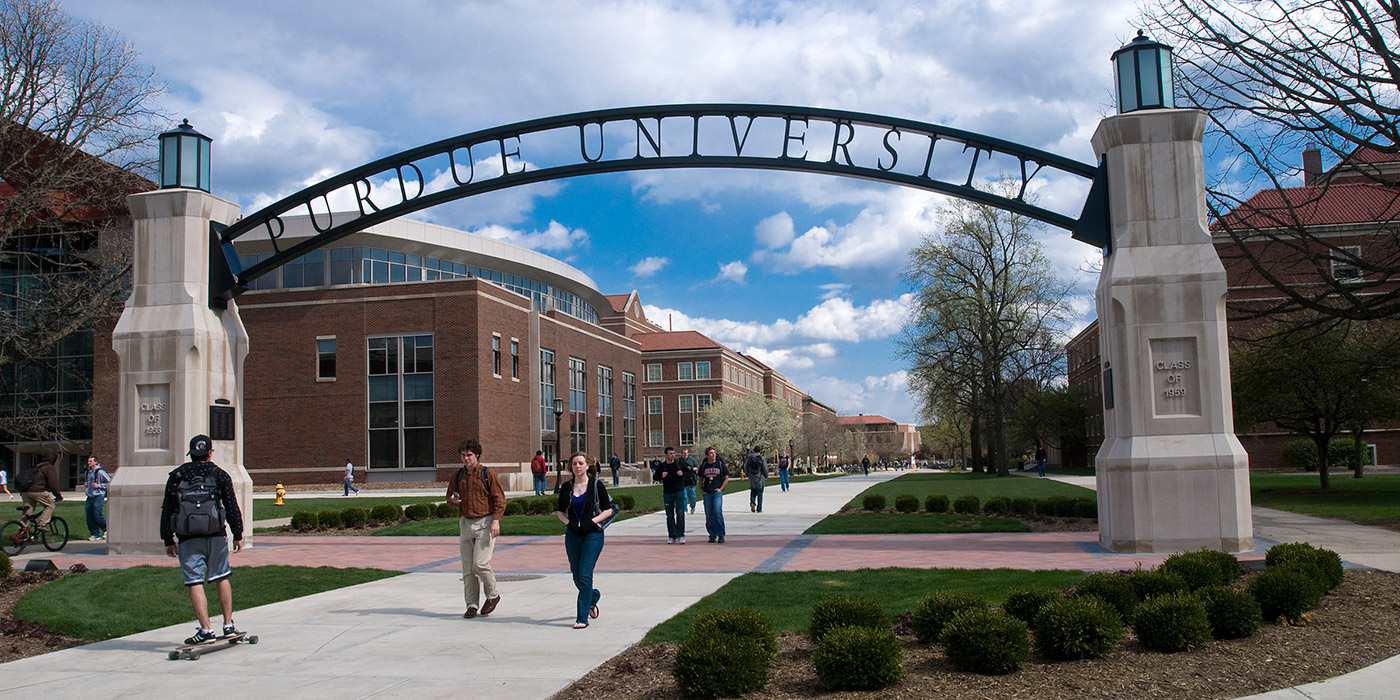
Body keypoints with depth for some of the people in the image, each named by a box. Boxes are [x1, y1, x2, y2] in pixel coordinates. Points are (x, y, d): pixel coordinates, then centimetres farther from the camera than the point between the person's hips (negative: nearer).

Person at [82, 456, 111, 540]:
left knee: (97, 515, -13)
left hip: (98, 496, -7)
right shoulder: (87, 472, 13)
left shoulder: (100, 472, -9)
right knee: (89, 516, 2)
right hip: (90, 497, 7)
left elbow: (110, 482, -8)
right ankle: (95, 534, 10)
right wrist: (85, 483, 11)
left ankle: (106, 529, 9)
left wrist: (99, 485, -14)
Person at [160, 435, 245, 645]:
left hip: (188, 539, 0)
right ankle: (229, 625, 14)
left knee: (195, 583, -1)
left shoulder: (175, 477, 6)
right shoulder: (219, 475, 3)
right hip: (216, 535, 1)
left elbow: (166, 511, 8)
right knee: (221, 579, 12)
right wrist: (238, 535, 10)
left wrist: (168, 541, 15)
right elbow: (232, 507, 3)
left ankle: (206, 629, -7)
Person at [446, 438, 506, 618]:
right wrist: (453, 500, -5)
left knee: (480, 564, -12)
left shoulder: (486, 474, -5)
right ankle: (472, 605, 12)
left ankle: (493, 595, 11)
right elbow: (450, 495, 20)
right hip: (466, 523, 5)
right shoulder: (459, 475, 10)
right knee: (468, 568, 5)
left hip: (485, 524, -5)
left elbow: (499, 499, -7)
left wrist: (496, 520, -17)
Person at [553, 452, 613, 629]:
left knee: (585, 576, -11)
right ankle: (593, 596, 42)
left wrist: (592, 521, -12)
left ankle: (582, 617, -5)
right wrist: (568, 522, -4)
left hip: (593, 534, -4)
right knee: (577, 577, 11)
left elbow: (608, 509, 0)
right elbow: (559, 511, 15)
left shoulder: (596, 485, -4)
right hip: (572, 534, 4)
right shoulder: (566, 487, 5)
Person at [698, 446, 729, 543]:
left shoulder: (720, 464, 3)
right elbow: (700, 479, 20)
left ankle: (721, 535, -7)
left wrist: (721, 488, -2)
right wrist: (701, 490, 8)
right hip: (707, 493, 3)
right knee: (709, 516, 3)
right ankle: (712, 535, 15)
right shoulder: (703, 466, 8)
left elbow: (726, 478, 9)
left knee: (718, 512, -16)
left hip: (717, 492, -3)